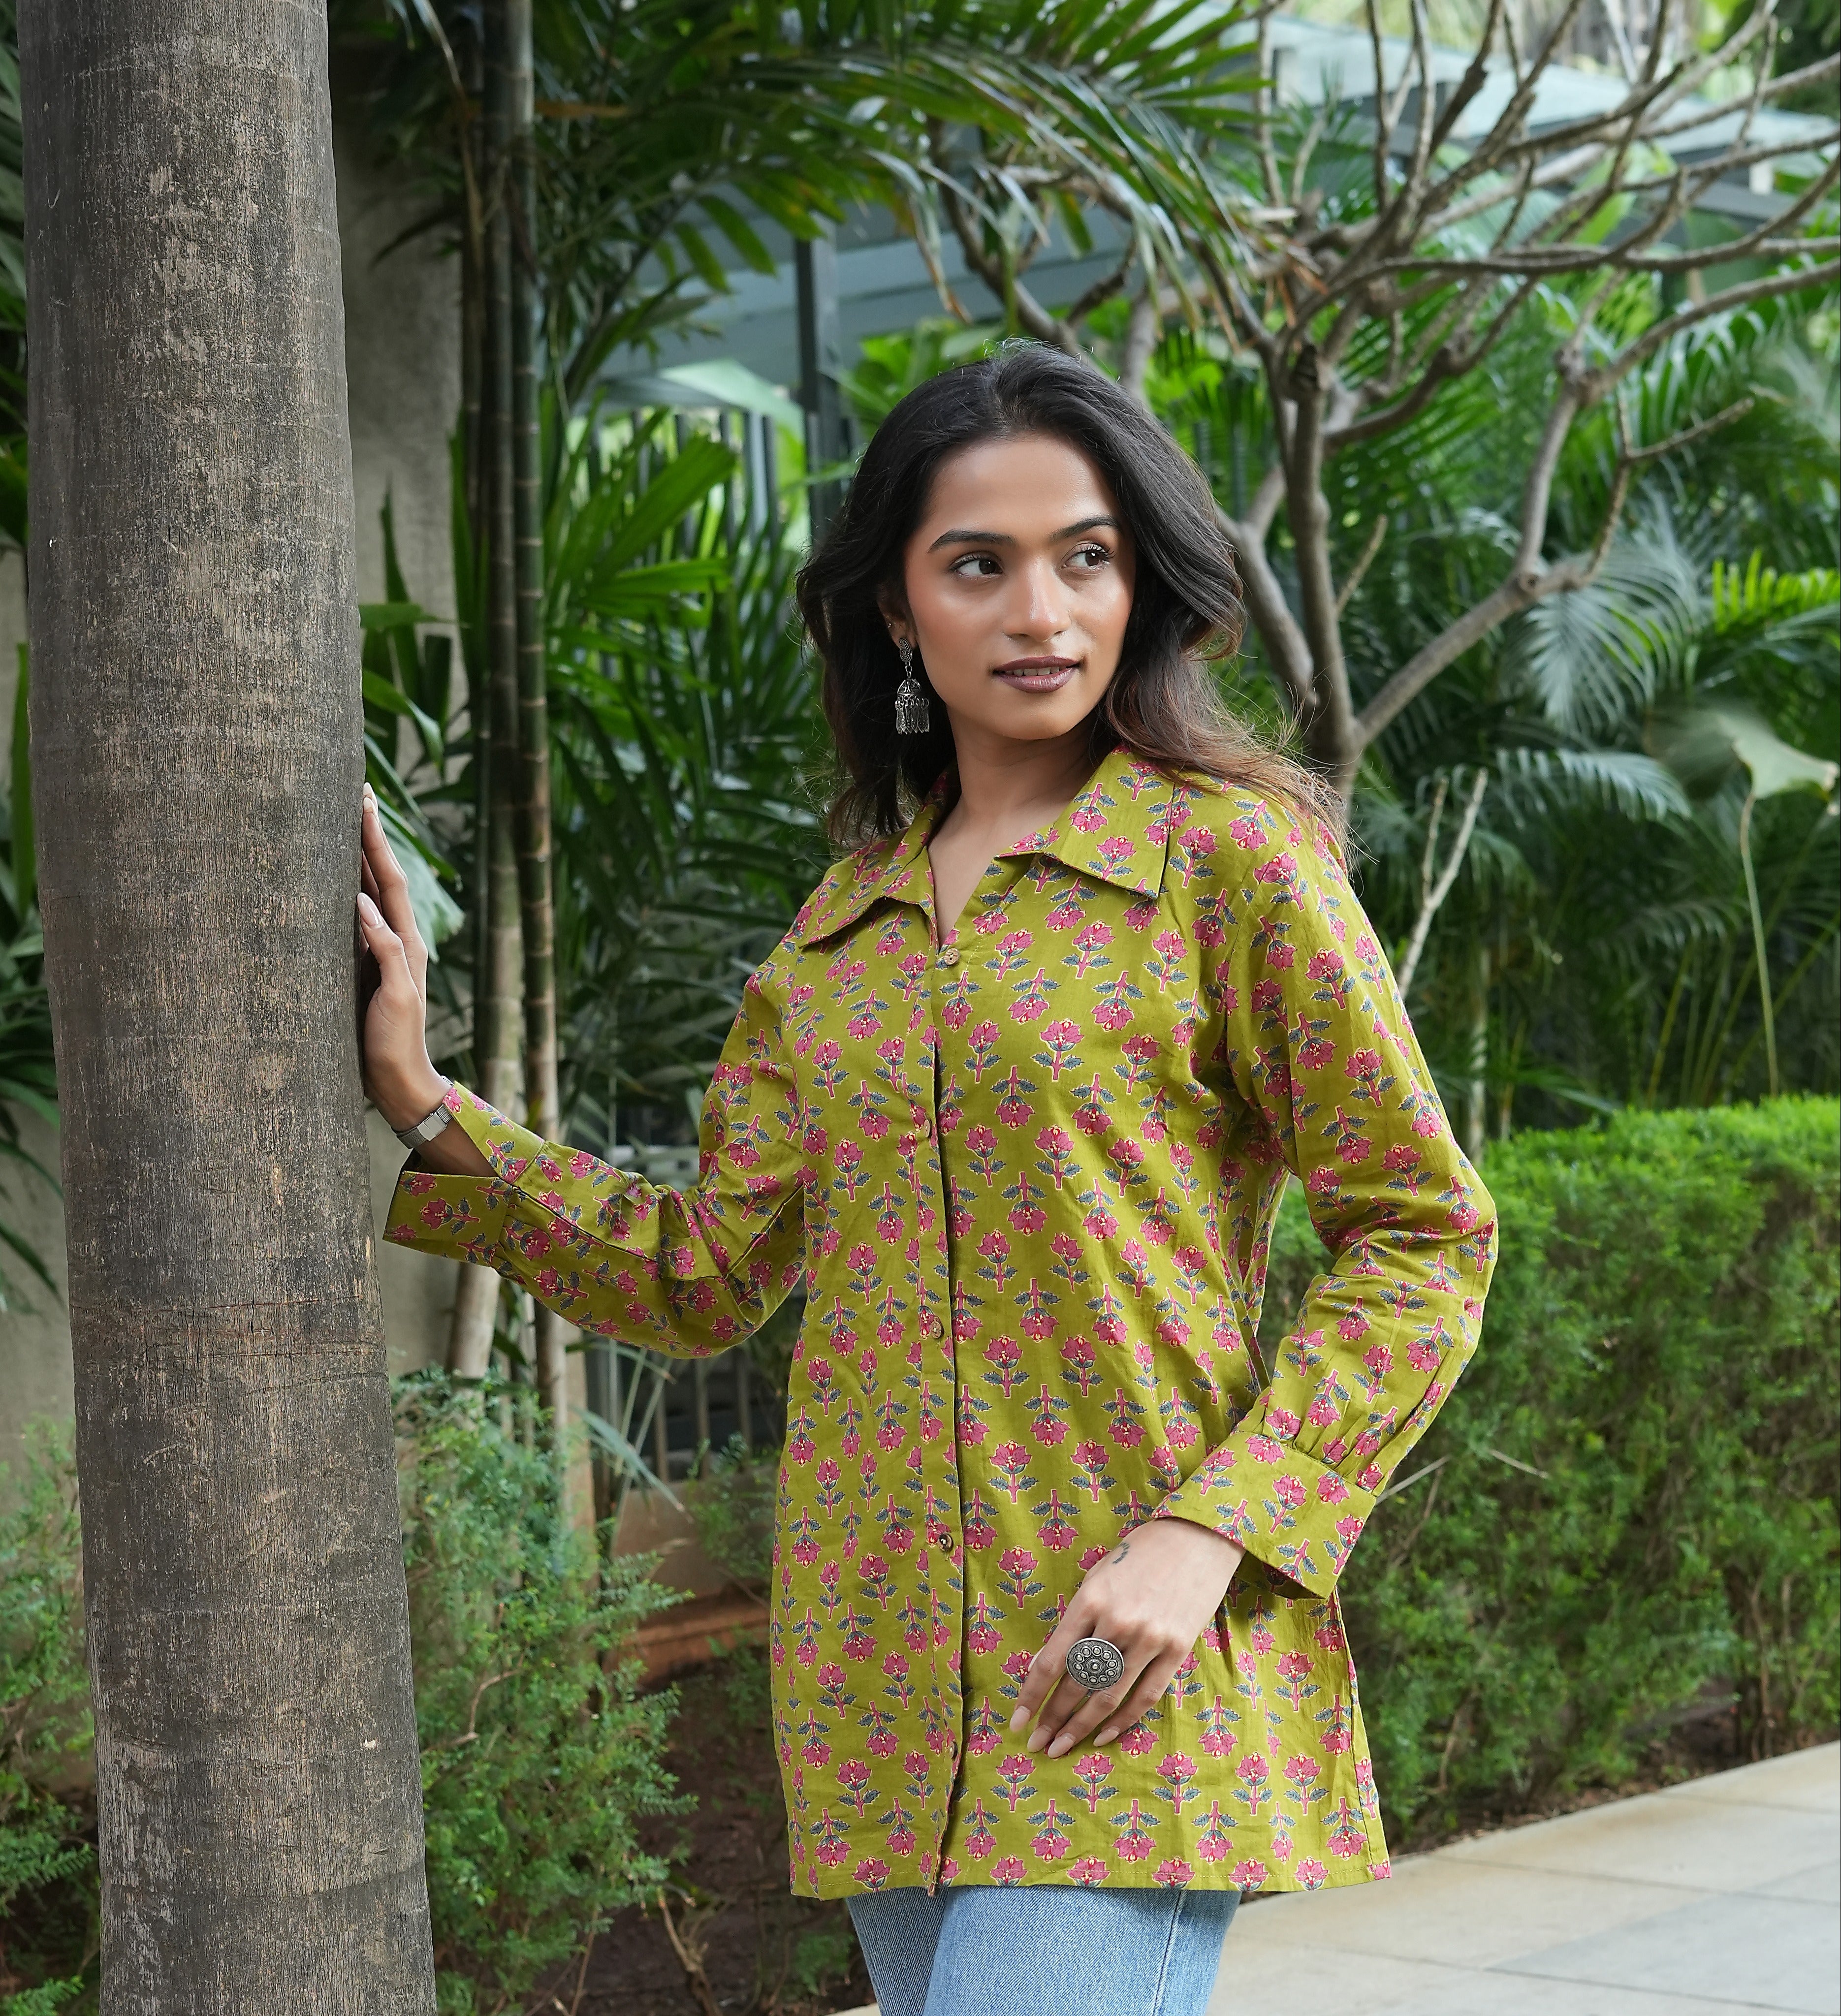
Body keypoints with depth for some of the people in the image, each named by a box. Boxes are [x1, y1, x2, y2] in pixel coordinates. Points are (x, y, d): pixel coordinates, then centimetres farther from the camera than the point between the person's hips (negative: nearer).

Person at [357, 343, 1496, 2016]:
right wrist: (422, 1110, 7)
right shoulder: (844, 926, 15)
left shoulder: (1225, 859, -2)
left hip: (1127, 1682, -5)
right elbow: (702, 1275, 15)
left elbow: (1425, 1240, -3)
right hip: (886, 1689, 6)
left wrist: (1206, 1533, -14)